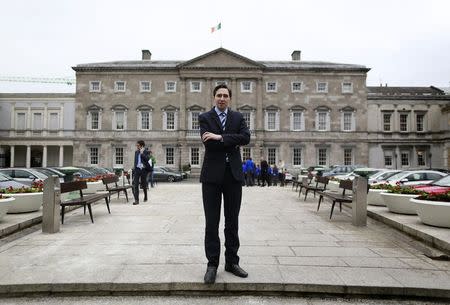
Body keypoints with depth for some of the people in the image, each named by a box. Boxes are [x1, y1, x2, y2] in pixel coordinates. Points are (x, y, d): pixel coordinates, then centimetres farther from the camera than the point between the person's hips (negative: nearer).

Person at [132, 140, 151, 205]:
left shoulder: (146, 152, -4)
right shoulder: (136, 152, 12)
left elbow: (147, 159, -21)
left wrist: (142, 153, -20)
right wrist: (134, 168, 15)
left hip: (143, 169, -3)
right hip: (137, 169, 4)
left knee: (143, 184, 10)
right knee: (135, 184, -9)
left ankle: (145, 196, 34)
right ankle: (136, 200, -9)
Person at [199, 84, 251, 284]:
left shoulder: (238, 117, 10)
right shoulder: (204, 118, 4)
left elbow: (246, 137, -9)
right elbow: (208, 143, -13)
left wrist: (221, 137, -15)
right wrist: (233, 142, -8)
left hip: (233, 174, 2)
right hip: (212, 174, -2)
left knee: (232, 222, 11)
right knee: (211, 222, 4)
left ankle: (232, 262, 25)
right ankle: (212, 264, 17)